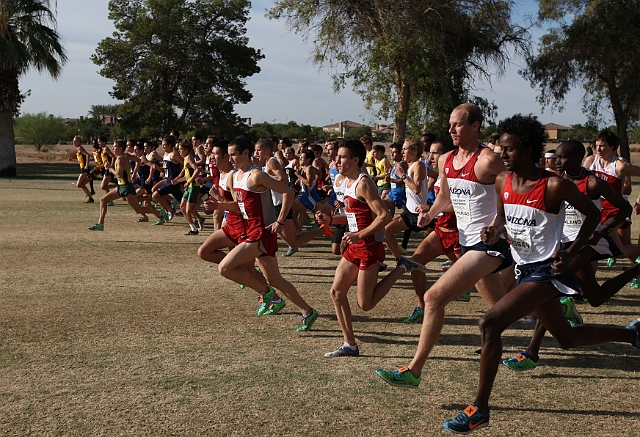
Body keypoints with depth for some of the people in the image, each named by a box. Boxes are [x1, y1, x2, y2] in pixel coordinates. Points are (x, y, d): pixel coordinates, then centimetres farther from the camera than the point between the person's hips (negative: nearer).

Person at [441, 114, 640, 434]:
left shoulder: (555, 186, -18)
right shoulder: (502, 182, 0)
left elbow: (593, 214, -5)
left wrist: (570, 254, -14)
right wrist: (494, 232, -8)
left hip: (547, 271, -8)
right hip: (524, 269, 8)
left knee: (490, 324, -22)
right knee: (567, 339, 23)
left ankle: (479, 409, -10)